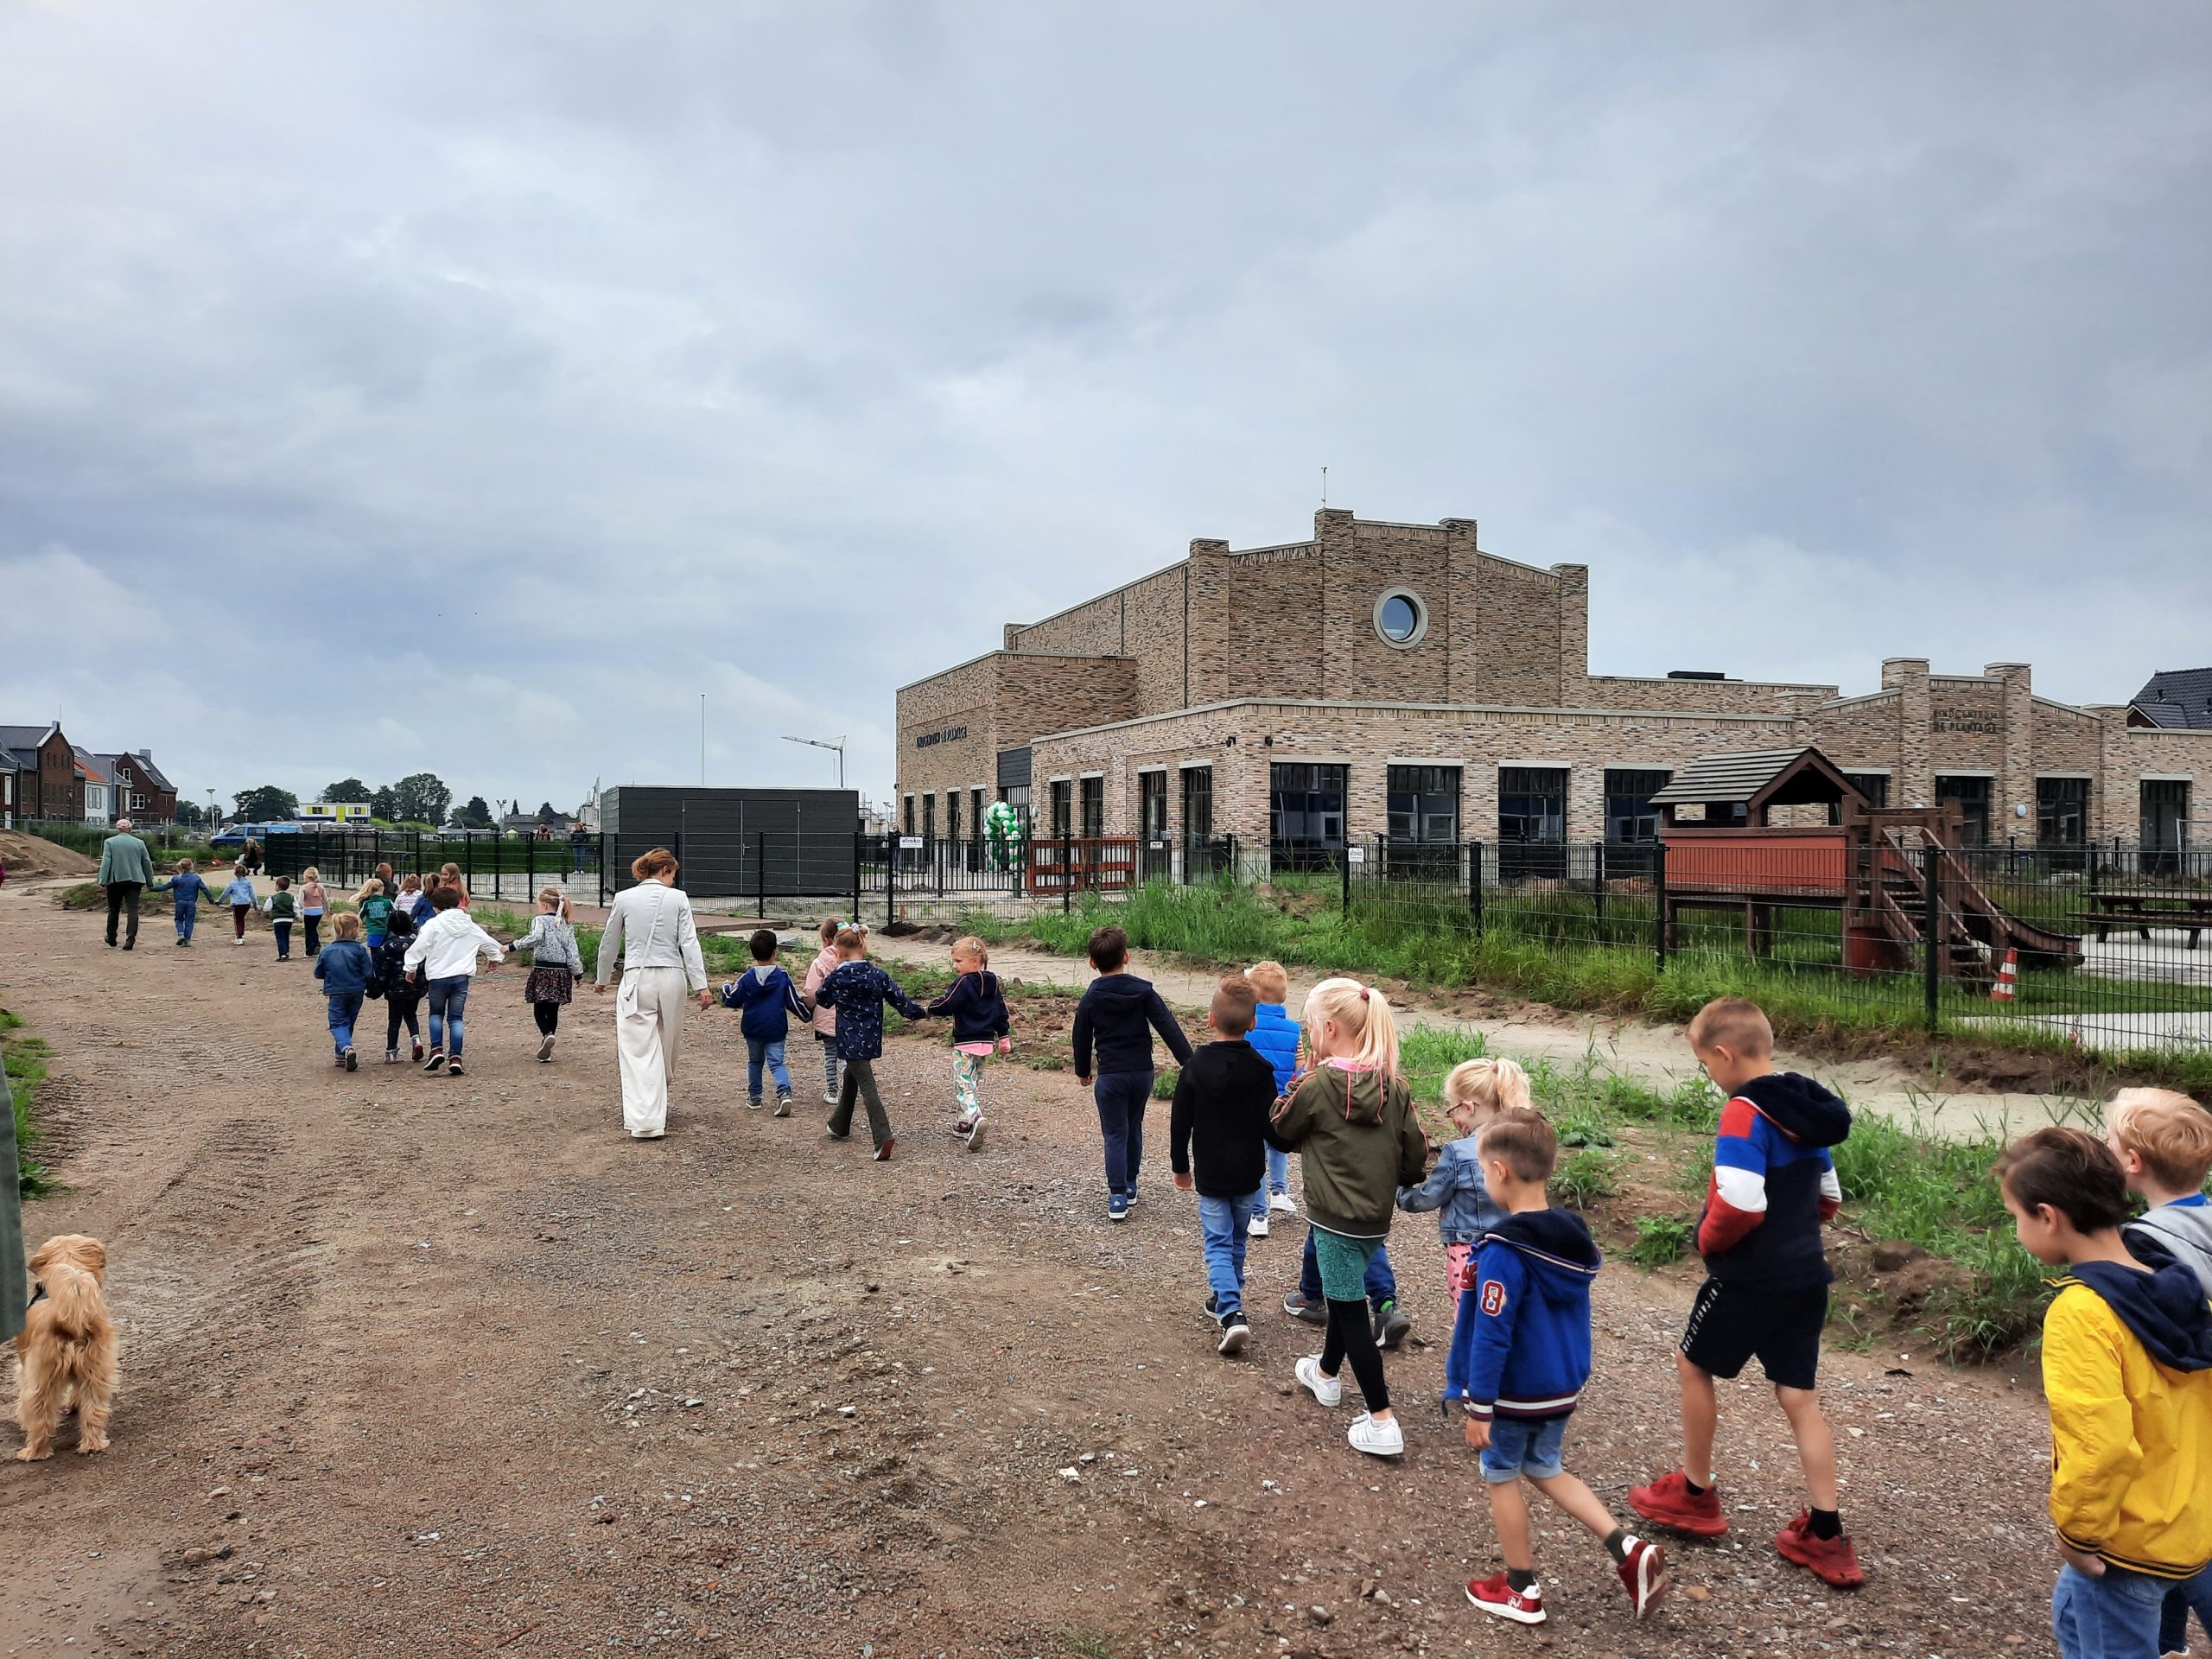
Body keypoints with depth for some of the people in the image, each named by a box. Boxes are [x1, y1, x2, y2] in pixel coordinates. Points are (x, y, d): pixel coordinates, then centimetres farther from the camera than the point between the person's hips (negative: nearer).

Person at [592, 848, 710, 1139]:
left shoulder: (624, 898, 3)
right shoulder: (678, 898, -1)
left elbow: (609, 943, 12)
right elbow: (689, 943, -5)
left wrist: (602, 979, 27)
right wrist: (701, 985, -5)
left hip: (636, 979, -1)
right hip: (671, 978, 1)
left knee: (639, 1051, -2)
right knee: (667, 1048, 17)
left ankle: (646, 1122, -12)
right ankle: (657, 1111, 33)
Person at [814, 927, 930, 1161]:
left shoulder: (836, 977, -8)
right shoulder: (878, 975, 0)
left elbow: (821, 999, 10)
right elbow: (899, 999, 1)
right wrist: (921, 1012, 15)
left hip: (850, 1040, -5)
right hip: (871, 1038, 5)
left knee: (867, 1086, -10)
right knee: (850, 1078, 25)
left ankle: (883, 1137, -25)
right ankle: (839, 1126, 40)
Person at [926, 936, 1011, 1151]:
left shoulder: (963, 983, -15)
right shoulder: (992, 983, 8)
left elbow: (945, 1006, -17)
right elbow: (1001, 1012, 12)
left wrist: (930, 1008, 4)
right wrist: (1004, 1037, 19)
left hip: (965, 1044, -8)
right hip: (987, 1043, 8)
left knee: (963, 1085, -8)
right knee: (975, 1084, 19)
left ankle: (975, 1118, -31)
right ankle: (966, 1125, 26)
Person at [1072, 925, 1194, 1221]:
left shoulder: (1090, 1000, -5)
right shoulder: (1143, 991, -4)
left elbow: (1082, 1039, 4)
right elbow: (1168, 1027, -9)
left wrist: (1082, 1072, 20)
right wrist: (1189, 1062, -9)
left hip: (1111, 1076, -2)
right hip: (1143, 1072, 3)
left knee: (1115, 1135, 1)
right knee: (1134, 1129, 20)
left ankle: (1117, 1197, -9)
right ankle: (1129, 1186, 31)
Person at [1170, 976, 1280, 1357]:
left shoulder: (1195, 1066, -10)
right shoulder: (1261, 1069, -11)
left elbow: (1180, 1123, -4)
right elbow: (1270, 1127, -9)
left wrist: (1181, 1167, 10)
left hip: (1210, 1175, -1)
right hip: (1249, 1173, 1)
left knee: (1218, 1243, 4)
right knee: (1237, 1240, 20)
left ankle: (1230, 1312, -14)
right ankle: (1226, 1298, 35)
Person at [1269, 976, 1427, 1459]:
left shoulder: (1317, 1087, -17)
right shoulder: (1395, 1088, -4)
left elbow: (1279, 1135, -1)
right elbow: (1414, 1159, -1)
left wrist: (1294, 1091, 11)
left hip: (1335, 1219, -6)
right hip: (1377, 1218, 7)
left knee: (1351, 1313, 1)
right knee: (1345, 1296, 26)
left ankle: (1382, 1423, -1)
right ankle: (1326, 1373, 48)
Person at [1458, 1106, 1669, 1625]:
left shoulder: (1504, 1249, -26)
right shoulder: (1575, 1235, -1)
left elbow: (1492, 1335, -24)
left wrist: (1479, 1406, -17)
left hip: (1516, 1393, -7)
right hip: (1565, 1386, 8)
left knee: (1502, 1477, 13)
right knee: (1545, 1470, 24)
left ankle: (1522, 1591, 25)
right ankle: (1629, 1549, 13)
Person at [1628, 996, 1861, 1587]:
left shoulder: (1744, 1114, -21)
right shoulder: (1804, 1112, 7)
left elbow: (1740, 1205, -29)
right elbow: (1827, 1197, 18)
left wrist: (1708, 1238, -11)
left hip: (1748, 1278, -8)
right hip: (1805, 1277, 8)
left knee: (1694, 1364, 14)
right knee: (1800, 1397, 12)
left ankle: (1696, 1495, 27)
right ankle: (1825, 1536, 12)